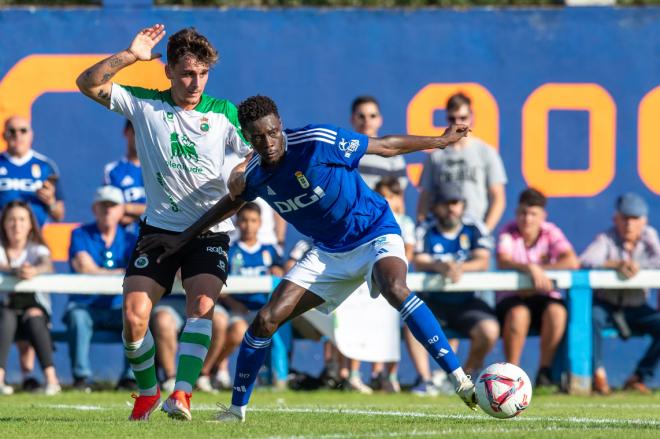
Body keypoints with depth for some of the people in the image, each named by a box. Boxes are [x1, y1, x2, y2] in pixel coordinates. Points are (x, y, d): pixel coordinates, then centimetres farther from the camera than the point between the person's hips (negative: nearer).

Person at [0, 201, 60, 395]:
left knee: (34, 317, -33)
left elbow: (48, 266, -21)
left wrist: (34, 271, -46)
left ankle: (51, 378, -40)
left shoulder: (37, 250, 3)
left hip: (34, 307, 0)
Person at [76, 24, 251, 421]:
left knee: (202, 306, -23)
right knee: (134, 317, -8)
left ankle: (182, 394, -29)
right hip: (159, 227, 1)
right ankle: (148, 391, 15)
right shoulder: (145, 104, -1)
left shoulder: (223, 113, 0)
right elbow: (89, 84, -6)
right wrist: (130, 56, -18)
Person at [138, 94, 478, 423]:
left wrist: (443, 140, 0)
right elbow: (231, 202, 21)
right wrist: (184, 237, 23)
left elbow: (386, 147, -9)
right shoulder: (255, 175, -4)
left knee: (395, 289, -37)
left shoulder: (317, 142, -22)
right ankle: (237, 409, 14)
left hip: (374, 233, -6)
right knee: (266, 320, -5)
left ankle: (461, 382, -37)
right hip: (328, 251, 6)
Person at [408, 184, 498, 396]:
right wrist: (440, 267, -33)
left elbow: (483, 261, -9)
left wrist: (460, 267, -30)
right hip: (434, 301, 0)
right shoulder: (425, 231, 4)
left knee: (489, 330, -28)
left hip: (466, 301, 0)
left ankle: (467, 374, -1)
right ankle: (425, 380, -26)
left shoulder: (474, 230, 5)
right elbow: (419, 262, -11)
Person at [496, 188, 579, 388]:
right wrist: (530, 269, -41)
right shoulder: (508, 233, -4)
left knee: (556, 311, -32)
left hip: (543, 297, 2)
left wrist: (539, 269, -21)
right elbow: (503, 262, -25)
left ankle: (545, 371, -19)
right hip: (512, 297, -2)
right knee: (518, 313, -36)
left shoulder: (550, 232, 0)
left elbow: (572, 262, -16)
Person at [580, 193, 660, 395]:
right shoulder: (606, 239, -8)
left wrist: (636, 265, -28)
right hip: (606, 306, -3)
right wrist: (617, 264, -41)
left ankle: (638, 378, -8)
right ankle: (598, 374, -19)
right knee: (592, 316, -36)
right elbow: (585, 261, -27)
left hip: (636, 309, 3)